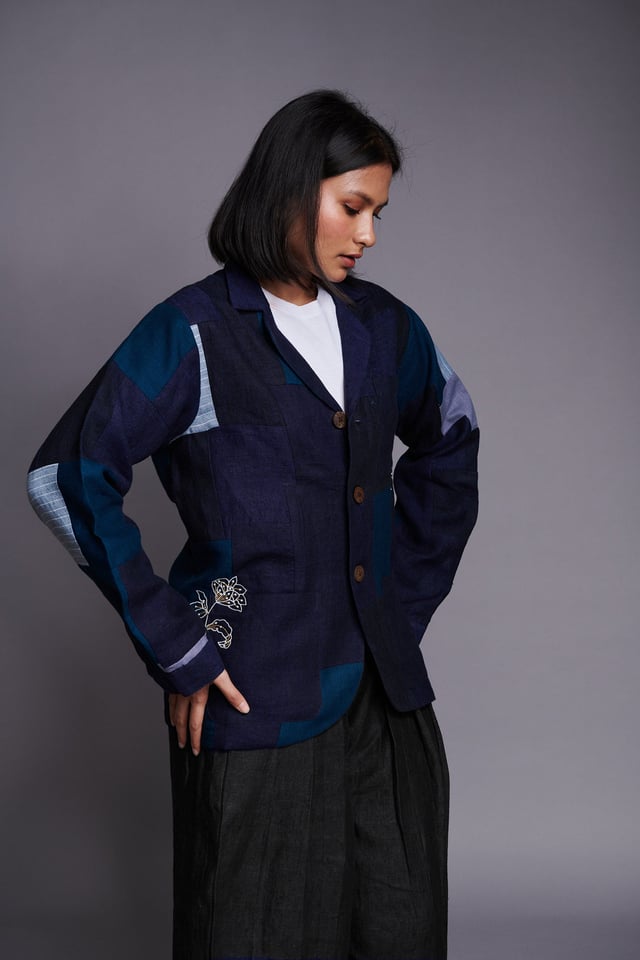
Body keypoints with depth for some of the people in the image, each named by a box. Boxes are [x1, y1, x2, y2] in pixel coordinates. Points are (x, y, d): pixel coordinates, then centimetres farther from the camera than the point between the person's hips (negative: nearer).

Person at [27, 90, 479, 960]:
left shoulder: (384, 326, 7)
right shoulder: (195, 334, -9)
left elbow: (449, 440, 24)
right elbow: (66, 476, -14)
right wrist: (175, 650, -14)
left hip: (387, 698, 5)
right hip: (258, 708, -5)